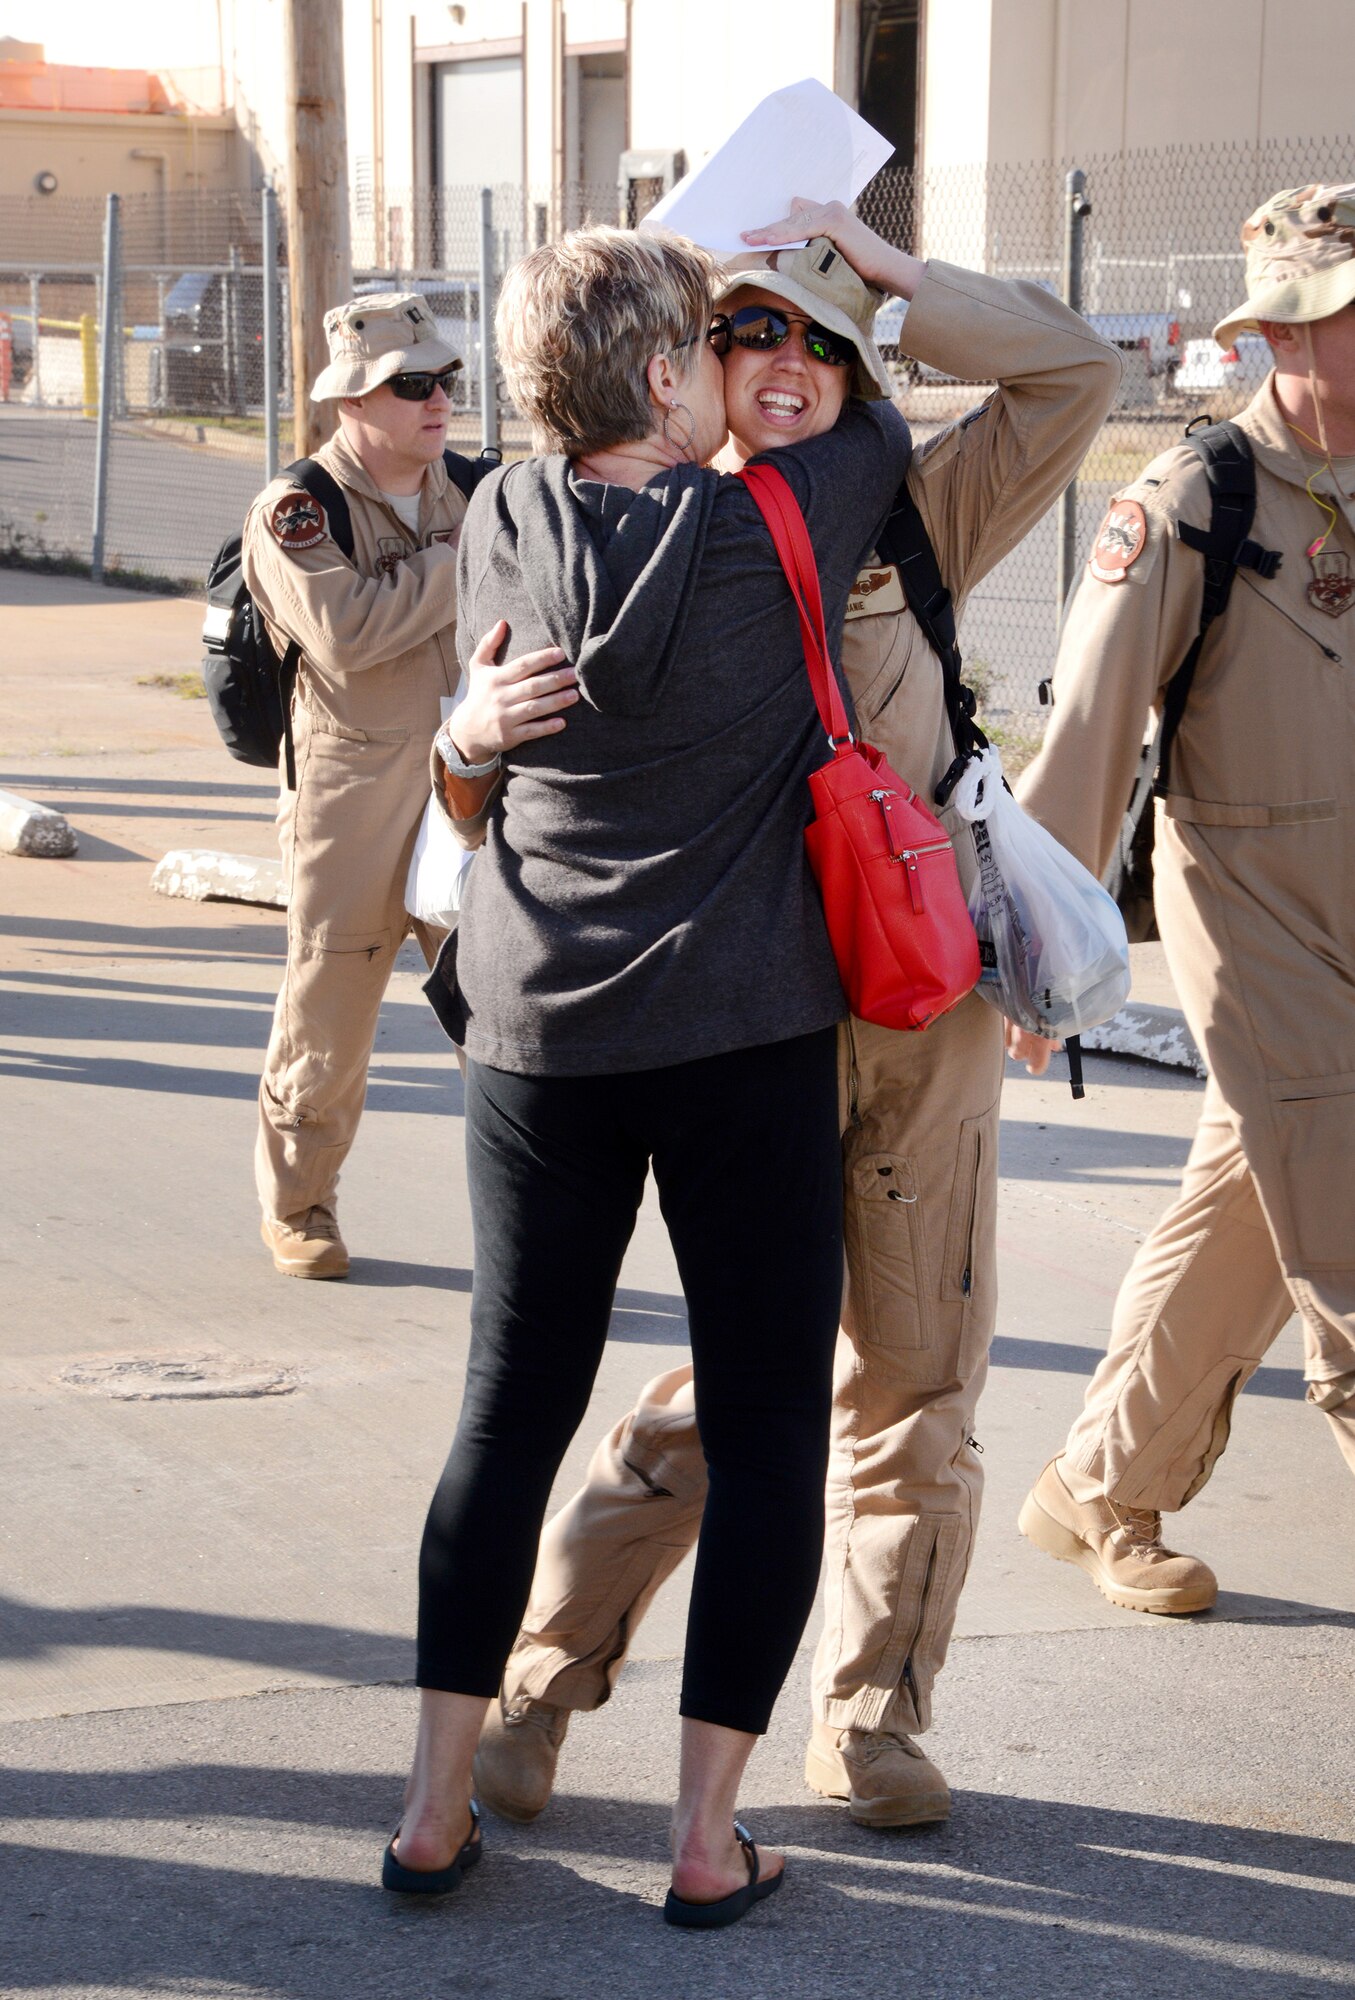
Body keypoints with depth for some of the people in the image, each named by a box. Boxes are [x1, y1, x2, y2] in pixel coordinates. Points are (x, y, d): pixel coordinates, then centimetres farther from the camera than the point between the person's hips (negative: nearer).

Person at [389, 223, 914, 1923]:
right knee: (765, 1429, 5)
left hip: (537, 1028, 4)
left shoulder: (503, 526, 0)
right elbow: (876, 428, 9)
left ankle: (437, 1803, 15)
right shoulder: (766, 532, -10)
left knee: (512, 1404, 11)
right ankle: (707, 1835, 7)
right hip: (743, 1032, -4)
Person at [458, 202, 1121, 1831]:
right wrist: (488, 720, -26)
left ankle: (869, 1715, 24)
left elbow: (1073, 374, 5)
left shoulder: (906, 525, 6)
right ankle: (538, 1680, 12)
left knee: (917, 1379, 9)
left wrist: (880, 269, -1)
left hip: (930, 1007, 4)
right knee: (737, 1377, -4)